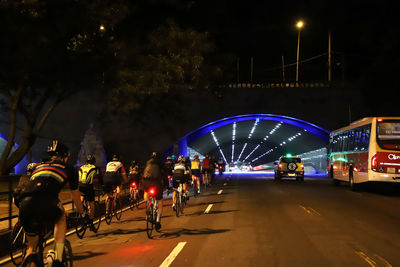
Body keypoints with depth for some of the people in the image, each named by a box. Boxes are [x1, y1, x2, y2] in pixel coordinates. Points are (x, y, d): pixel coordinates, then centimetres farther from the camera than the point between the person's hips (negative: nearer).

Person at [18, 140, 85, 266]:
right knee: (61, 218, 31)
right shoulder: (68, 168, 27)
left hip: (25, 205, 4)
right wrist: (82, 213, 57)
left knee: (31, 247, 25)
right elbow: (75, 195, 40)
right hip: (47, 203, -3)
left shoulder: (38, 166, 36)